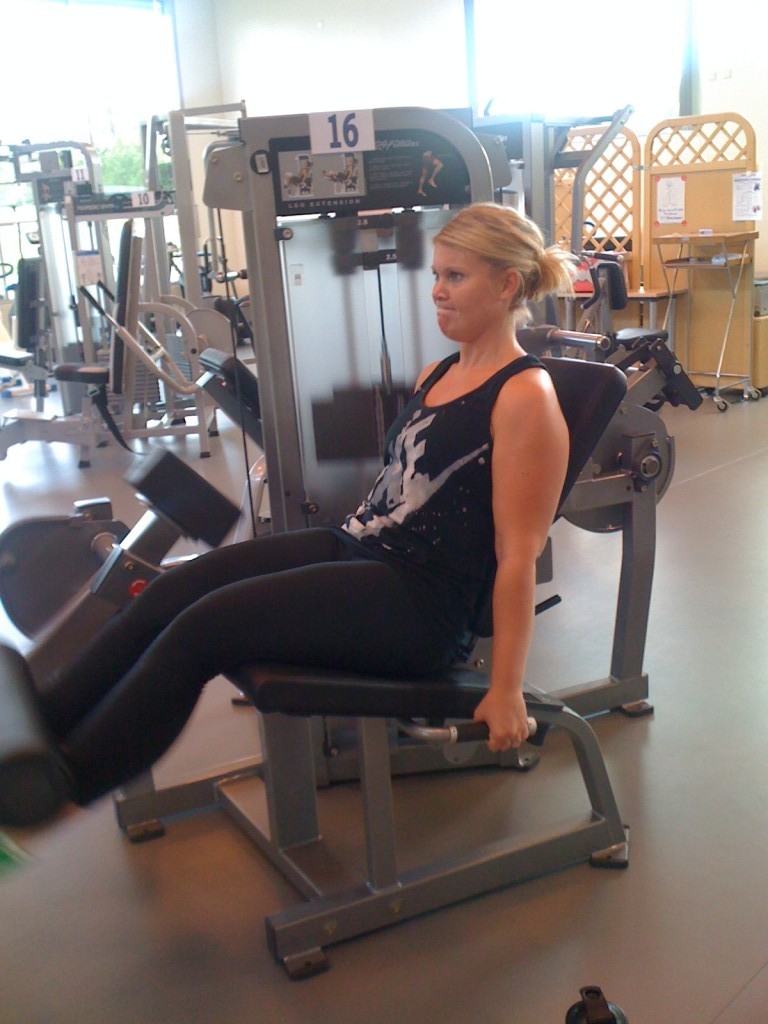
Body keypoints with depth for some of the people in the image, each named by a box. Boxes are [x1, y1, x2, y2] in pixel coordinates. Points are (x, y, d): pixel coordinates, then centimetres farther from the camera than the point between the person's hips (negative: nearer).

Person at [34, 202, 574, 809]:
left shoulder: (525, 397, -12)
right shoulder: (439, 373, 15)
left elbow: (518, 553, -14)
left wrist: (506, 689, -14)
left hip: (421, 602, -8)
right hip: (357, 548, 8)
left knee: (204, 627, -20)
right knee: (177, 589, -9)